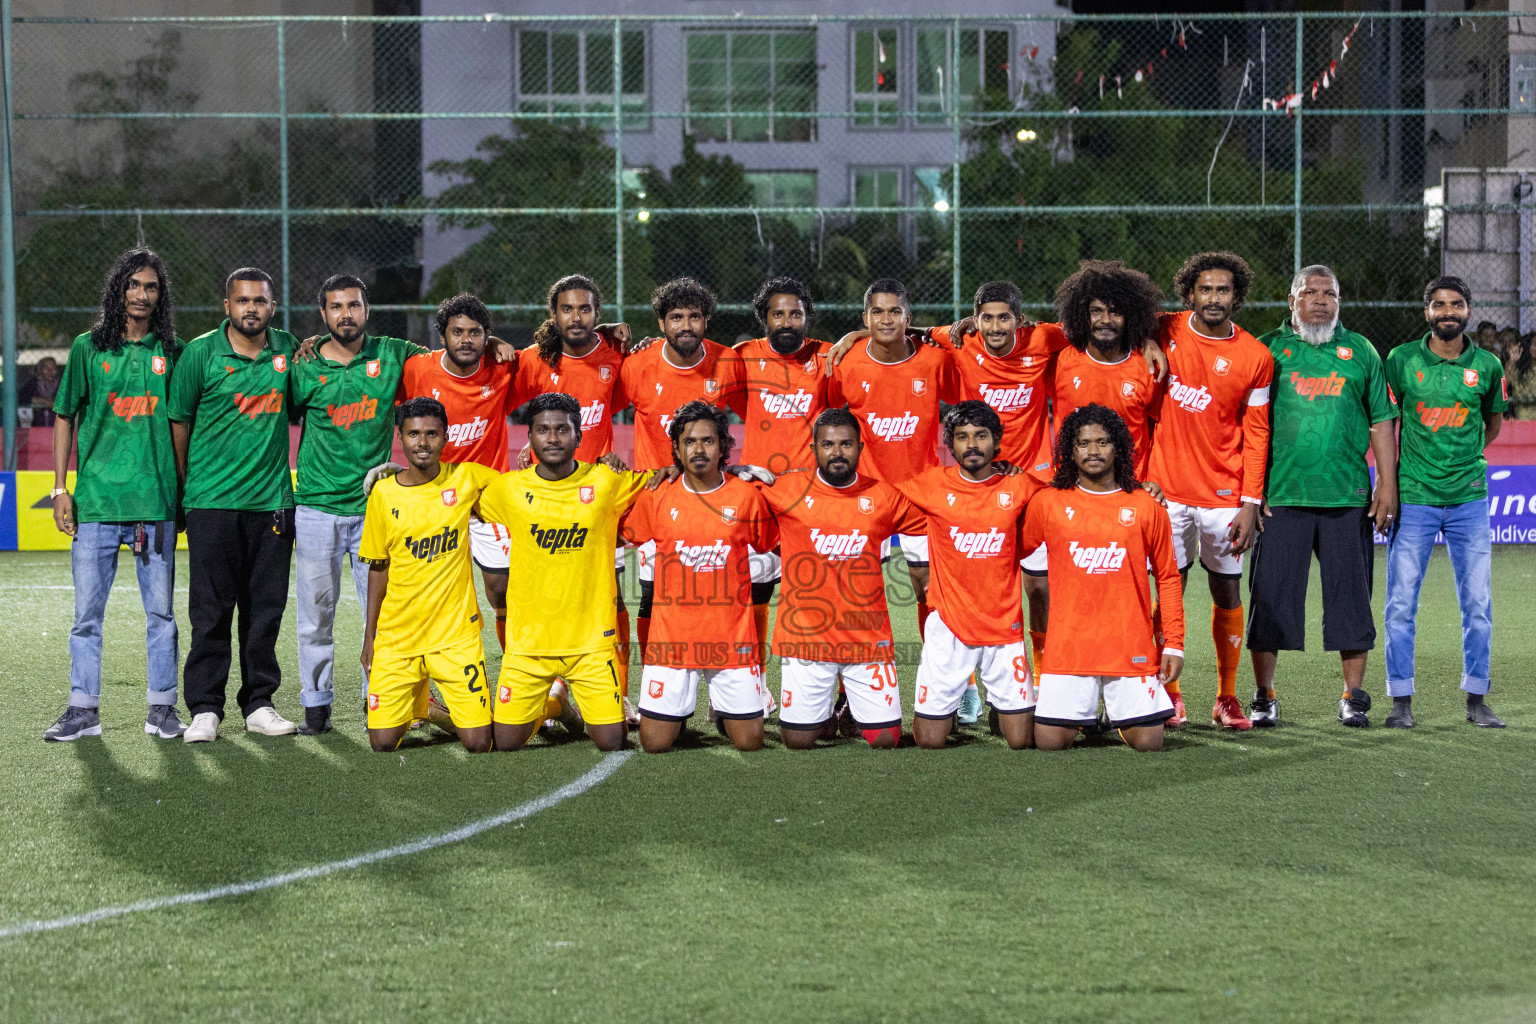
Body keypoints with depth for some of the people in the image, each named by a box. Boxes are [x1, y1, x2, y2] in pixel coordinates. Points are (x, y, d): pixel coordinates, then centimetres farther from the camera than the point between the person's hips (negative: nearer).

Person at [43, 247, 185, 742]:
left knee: (160, 611, 4)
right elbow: (65, 418, 9)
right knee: (87, 612, 2)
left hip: (156, 501, 0)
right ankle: (83, 708, 9)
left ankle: (162, 707, 12)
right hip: (96, 499, 0)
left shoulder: (172, 352, 6)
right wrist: (60, 488, 3)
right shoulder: (88, 348, 4)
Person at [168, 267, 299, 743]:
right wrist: (180, 488, 6)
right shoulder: (200, 353, -3)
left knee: (265, 609, 6)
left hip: (272, 501, 3)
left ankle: (259, 704, 15)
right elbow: (179, 422, 4)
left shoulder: (288, 349, 7)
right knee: (211, 609, -2)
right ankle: (205, 709, 4)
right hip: (213, 502, -3)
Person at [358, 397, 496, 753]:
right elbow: (378, 568, 7)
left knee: (478, 743, -10)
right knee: (382, 742, -5)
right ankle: (414, 703, 28)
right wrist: (370, 636, 8)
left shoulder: (467, 479, -4)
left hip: (455, 633, -1)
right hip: (397, 636, 1)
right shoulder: (384, 493, -2)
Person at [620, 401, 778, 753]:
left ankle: (723, 711, 35)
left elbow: (776, 546, 13)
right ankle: (678, 712, 33)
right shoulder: (657, 497, 0)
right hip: (672, 636, 0)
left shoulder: (747, 495, -1)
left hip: (733, 636, 0)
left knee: (750, 743, 3)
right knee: (655, 745, 0)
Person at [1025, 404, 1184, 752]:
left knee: (1148, 743, -5)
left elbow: (1168, 577, 8)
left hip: (1131, 646, 0)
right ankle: (1081, 716, 27)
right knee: (1049, 742, -6)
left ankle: (1125, 717, 30)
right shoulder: (1047, 504, 4)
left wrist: (1174, 643, 4)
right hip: (1067, 644, 0)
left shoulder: (1145, 506, 5)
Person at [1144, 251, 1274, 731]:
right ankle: (1169, 693, 13)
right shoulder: (1165, 333, -2)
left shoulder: (1255, 358, -1)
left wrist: (1250, 503, -4)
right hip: (1167, 488, 0)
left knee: (1227, 593, 5)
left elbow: (1256, 434, 1)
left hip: (1225, 494, 0)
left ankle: (1227, 697, 15)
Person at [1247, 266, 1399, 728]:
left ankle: (1354, 695, 14)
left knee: (1350, 594, 3)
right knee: (1270, 595, -2)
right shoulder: (1268, 348, 8)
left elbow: (1381, 422, 12)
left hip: (1348, 497, 1)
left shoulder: (1360, 351, 12)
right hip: (1281, 495, -1)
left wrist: (1388, 486, 3)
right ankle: (1264, 695, 8)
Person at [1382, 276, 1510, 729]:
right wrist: (1389, 480, 5)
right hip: (1414, 499, -1)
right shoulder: (1402, 360, -1)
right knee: (1401, 603, -2)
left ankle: (1476, 699, 14)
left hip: (1469, 500, 1)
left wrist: (1464, 461, 13)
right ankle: (1401, 699, 7)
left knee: (1478, 604, 2)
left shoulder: (1487, 366, 3)